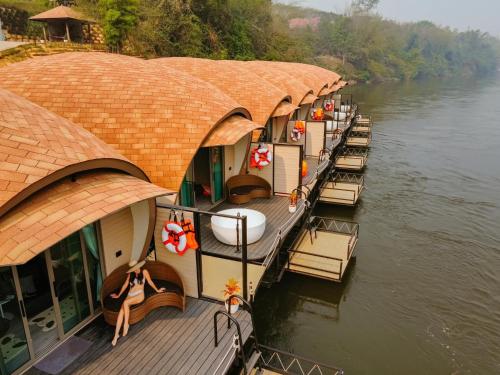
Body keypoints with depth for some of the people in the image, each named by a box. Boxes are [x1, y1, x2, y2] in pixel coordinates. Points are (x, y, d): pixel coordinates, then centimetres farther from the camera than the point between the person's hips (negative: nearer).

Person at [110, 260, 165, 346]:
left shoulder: (144, 272, 2)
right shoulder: (130, 274, 10)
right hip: (130, 295, 3)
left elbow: (150, 282, 13)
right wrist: (118, 295, 29)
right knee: (121, 311, -23)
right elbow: (125, 285, 21)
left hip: (139, 295, -3)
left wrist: (157, 290, 21)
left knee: (125, 302, -34)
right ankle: (116, 334, -24)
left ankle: (126, 324, -22)